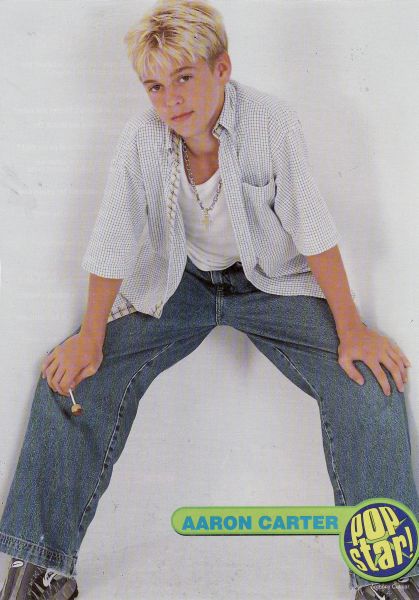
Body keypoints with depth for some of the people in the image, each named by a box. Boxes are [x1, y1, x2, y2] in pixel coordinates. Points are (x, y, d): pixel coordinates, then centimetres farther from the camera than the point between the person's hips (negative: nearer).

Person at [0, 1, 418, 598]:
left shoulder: (273, 122, -19)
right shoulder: (141, 137, -13)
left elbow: (312, 228, -16)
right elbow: (113, 241, -8)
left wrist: (351, 329, -17)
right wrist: (90, 337, -9)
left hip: (270, 281, -1)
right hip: (178, 283, 2)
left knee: (369, 380, -21)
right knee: (73, 376, -13)